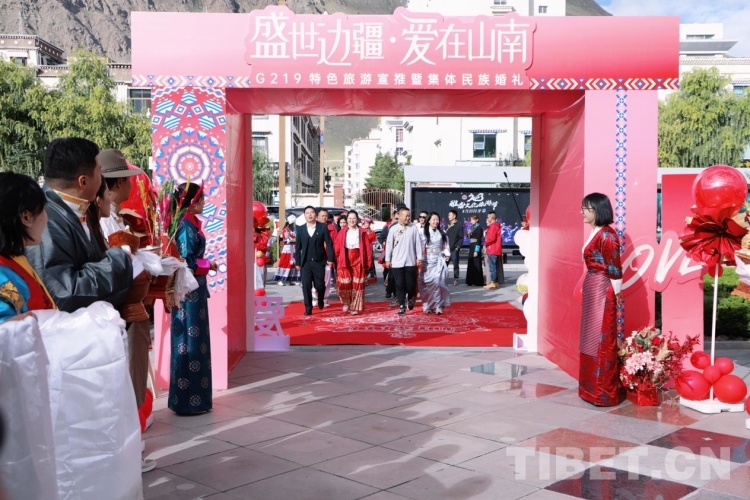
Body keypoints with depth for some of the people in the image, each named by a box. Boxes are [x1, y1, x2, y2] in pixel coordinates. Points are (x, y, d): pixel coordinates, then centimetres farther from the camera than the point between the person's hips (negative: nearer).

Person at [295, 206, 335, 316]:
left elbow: (329, 243, -3)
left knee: (320, 285, 2)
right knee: (306, 285, -4)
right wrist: (297, 262, 4)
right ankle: (308, 308, 5)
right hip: (305, 262, 1)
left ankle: (320, 300, 33)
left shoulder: (323, 227, -1)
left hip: (319, 261, -1)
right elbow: (298, 246, 6)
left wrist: (330, 258, -10)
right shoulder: (300, 229, 4)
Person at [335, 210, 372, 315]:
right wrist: (337, 261, -4)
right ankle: (346, 302, 16)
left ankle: (355, 307, 11)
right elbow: (337, 248, 4)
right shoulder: (342, 232, 6)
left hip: (358, 260, 0)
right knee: (344, 283, -9)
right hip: (345, 260, 0)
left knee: (357, 284, 2)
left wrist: (368, 262, -3)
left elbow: (368, 248, 2)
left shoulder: (362, 232, 3)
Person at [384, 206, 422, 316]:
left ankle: (410, 298, 33)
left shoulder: (414, 228, -1)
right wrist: (387, 259, 1)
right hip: (397, 262, 0)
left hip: (410, 262, 0)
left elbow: (418, 243, 2)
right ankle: (402, 306, 8)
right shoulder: (393, 229, -2)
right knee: (400, 285, 2)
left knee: (411, 284, 3)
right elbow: (389, 244, 2)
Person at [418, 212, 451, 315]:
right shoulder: (424, 232, 1)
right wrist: (419, 259, -13)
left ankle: (437, 306, -6)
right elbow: (421, 246, -4)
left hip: (439, 260, 1)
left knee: (437, 282, -9)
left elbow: (446, 246, 14)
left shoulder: (442, 233, 11)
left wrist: (447, 255, -3)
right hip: (427, 260, -1)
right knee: (427, 283, -1)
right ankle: (427, 305, 9)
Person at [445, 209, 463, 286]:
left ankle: (455, 279, 8)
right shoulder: (448, 225, 16)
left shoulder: (459, 226, 1)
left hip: (454, 249, -4)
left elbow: (461, 238, -4)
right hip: (447, 248, 4)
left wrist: (458, 247, -13)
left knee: (455, 264, 1)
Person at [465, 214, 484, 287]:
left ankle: (478, 282, -3)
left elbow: (479, 240, -16)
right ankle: (471, 281, 16)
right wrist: (469, 233, -2)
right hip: (471, 247, 9)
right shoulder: (473, 227, 14)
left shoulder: (479, 228, -11)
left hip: (476, 247, -9)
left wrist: (476, 250, -21)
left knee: (476, 265, -6)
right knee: (471, 264, 10)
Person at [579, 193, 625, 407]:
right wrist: (587, 287, 11)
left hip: (602, 290, -10)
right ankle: (593, 387, 24)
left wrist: (616, 291, -11)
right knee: (592, 339, 15)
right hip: (592, 288, 10)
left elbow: (614, 266, -16)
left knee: (602, 340, -3)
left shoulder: (606, 234, -17)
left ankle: (606, 392, 6)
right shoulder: (595, 232, 12)